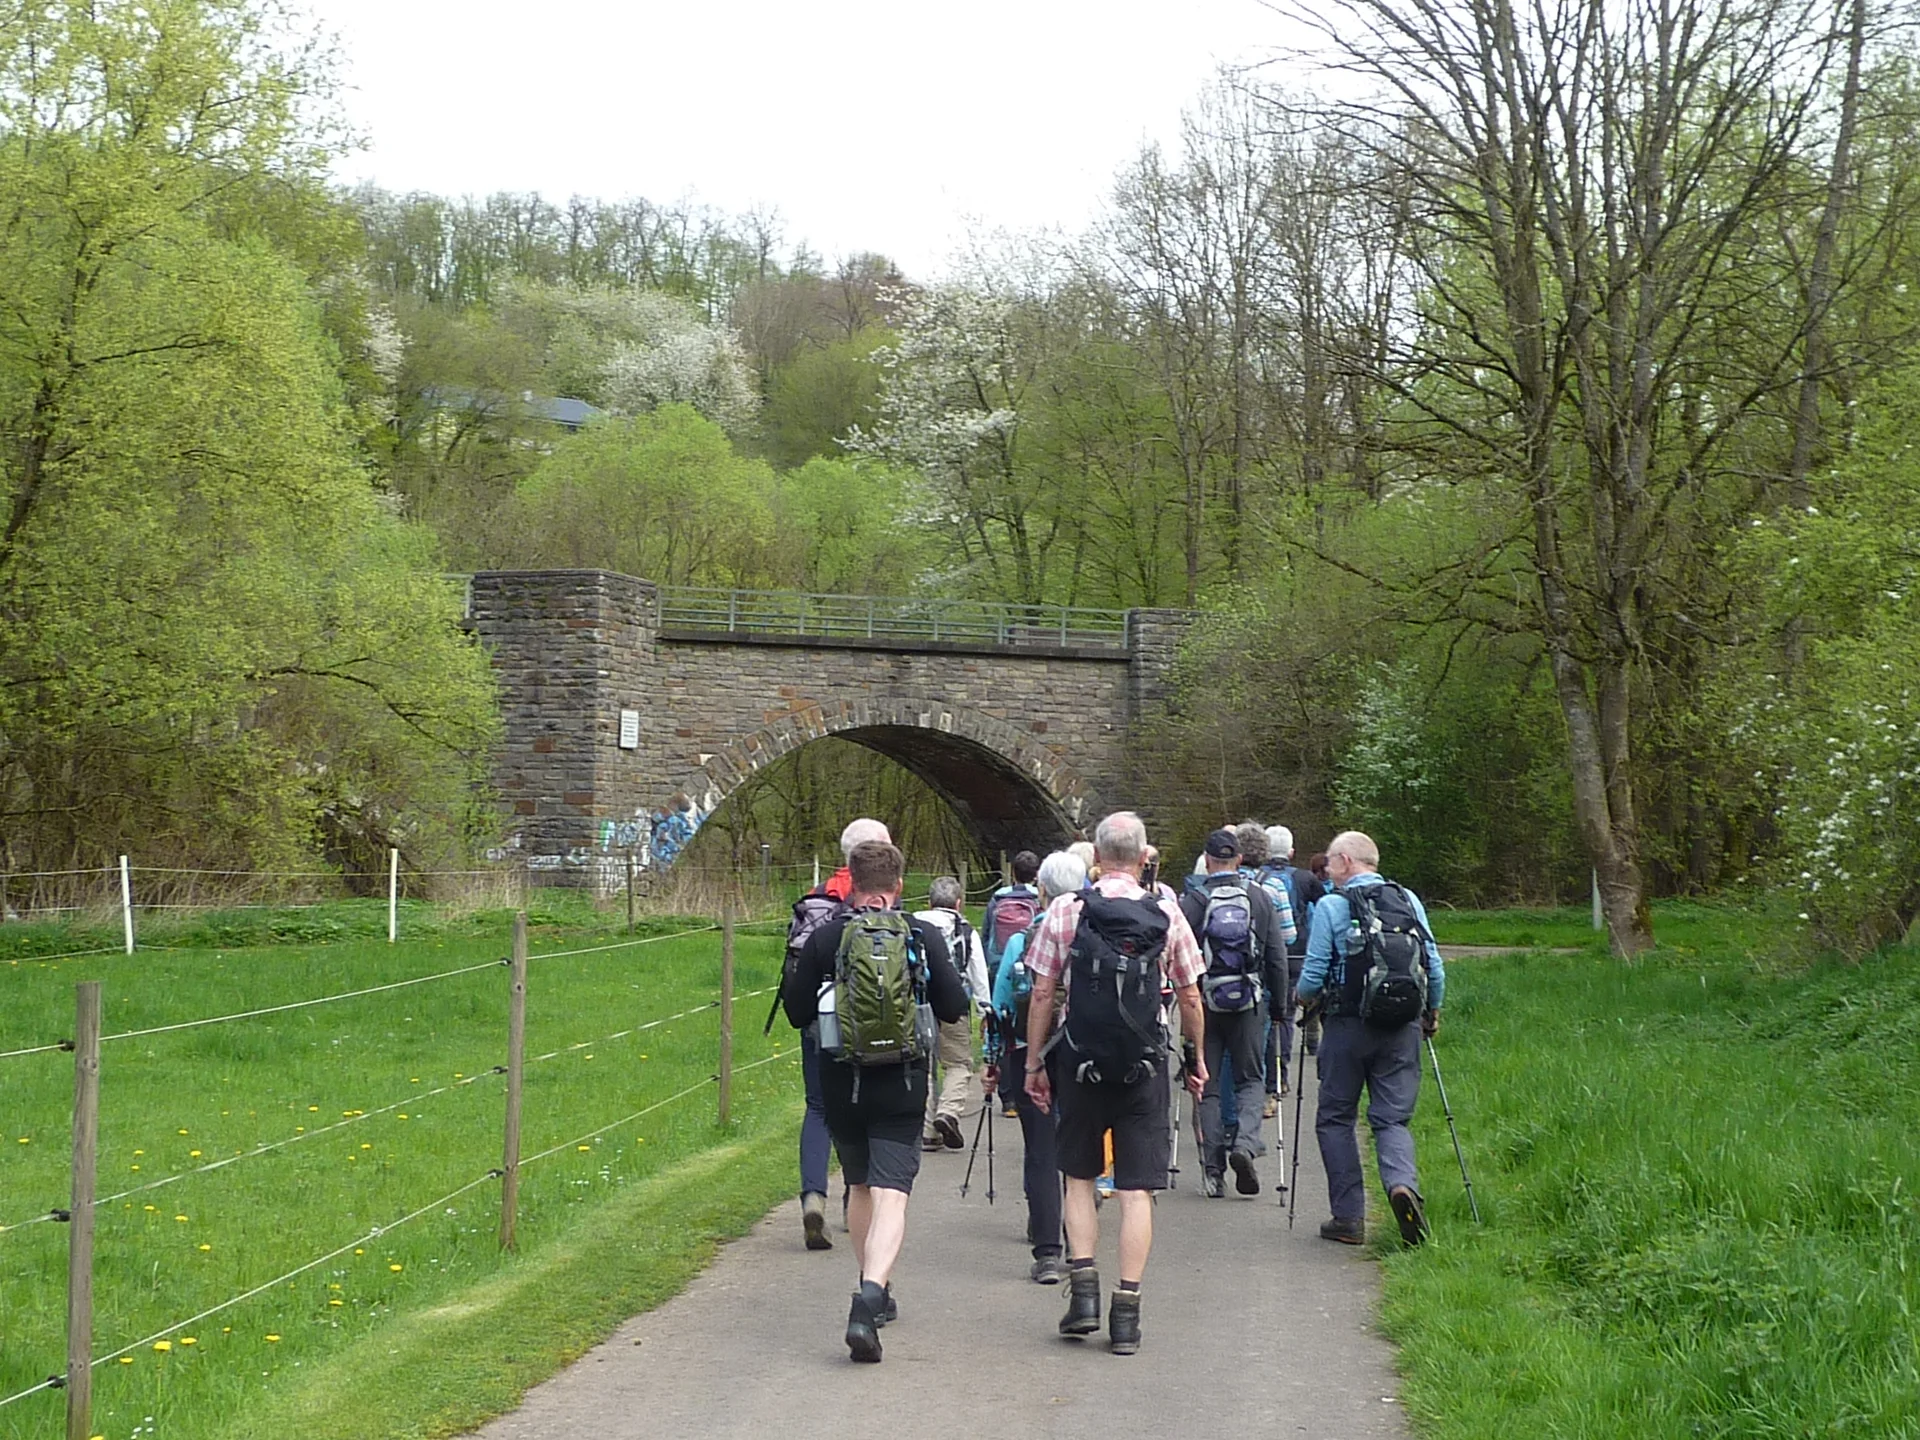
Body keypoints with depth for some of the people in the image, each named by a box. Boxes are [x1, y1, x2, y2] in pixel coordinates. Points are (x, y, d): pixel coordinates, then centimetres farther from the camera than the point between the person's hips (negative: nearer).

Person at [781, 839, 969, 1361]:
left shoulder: (824, 938, -5)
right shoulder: (924, 937, -5)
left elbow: (798, 1013, -1)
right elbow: (954, 1008, 0)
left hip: (841, 1084, 2)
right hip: (902, 1085, -2)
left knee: (860, 1186, 21)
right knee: (890, 1195, -6)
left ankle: (875, 1293, 33)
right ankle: (870, 1297, -26)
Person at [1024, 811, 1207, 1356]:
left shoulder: (1064, 912, -3)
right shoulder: (1167, 916, -1)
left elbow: (1043, 993, -2)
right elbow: (1189, 996, 5)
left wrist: (1035, 1062, 7)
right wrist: (1196, 1057, 19)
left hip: (1079, 1064, 0)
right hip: (1144, 1066, 0)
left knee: (1079, 1177, 16)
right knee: (1137, 1189, 2)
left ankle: (1083, 1290, 5)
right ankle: (1126, 1311, 0)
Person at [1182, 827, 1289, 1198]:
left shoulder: (1193, 902, -7)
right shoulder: (1260, 899, 1)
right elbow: (1278, 957, 3)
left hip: (1205, 1002, -1)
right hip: (1249, 1001, 1)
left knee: (1208, 1086, 7)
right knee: (1251, 1078, 14)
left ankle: (1212, 1170, 6)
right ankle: (1245, 1141, -11)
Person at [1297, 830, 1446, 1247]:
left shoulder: (1331, 905, -6)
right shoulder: (1409, 901, 5)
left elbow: (1314, 973, -6)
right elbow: (1435, 967, 7)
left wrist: (1304, 996, 16)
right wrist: (1432, 1011, 23)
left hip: (1348, 1025, -3)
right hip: (1402, 1029, 3)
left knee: (1335, 1119, 10)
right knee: (1392, 1118, 8)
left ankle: (1348, 1217, 7)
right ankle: (1402, 1181, -21)